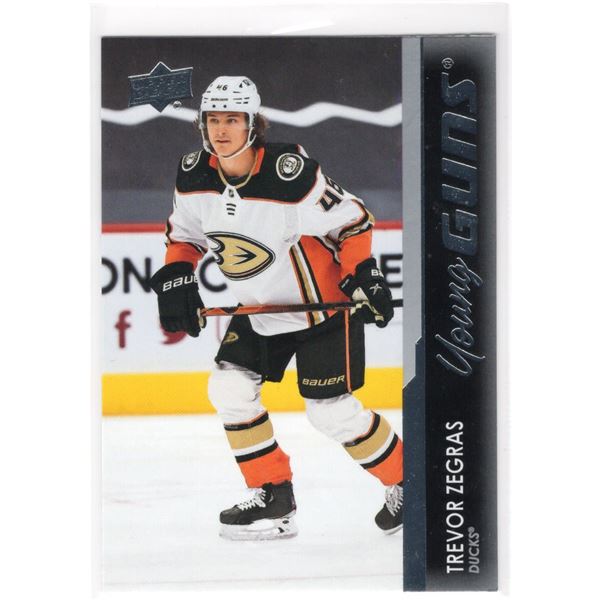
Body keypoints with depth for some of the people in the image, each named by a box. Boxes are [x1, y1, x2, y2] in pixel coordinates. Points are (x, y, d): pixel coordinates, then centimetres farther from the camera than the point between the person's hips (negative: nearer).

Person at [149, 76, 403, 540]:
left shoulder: (290, 172, -27)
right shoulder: (194, 175, -7)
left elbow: (350, 220, -17)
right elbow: (185, 232, 9)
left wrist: (364, 274, -22)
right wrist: (175, 277, -5)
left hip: (324, 303, -7)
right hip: (260, 309, 7)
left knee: (332, 411, -7)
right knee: (229, 389, 0)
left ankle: (406, 483, 16)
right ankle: (274, 500, 13)